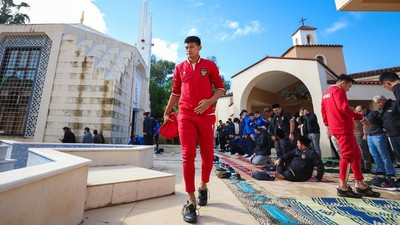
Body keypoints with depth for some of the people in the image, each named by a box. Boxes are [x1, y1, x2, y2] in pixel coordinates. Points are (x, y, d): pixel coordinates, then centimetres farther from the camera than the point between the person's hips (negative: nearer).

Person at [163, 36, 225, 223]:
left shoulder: (210, 65, 8)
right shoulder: (179, 68, 14)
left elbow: (220, 88, 6)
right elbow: (175, 92, 17)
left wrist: (209, 101, -12)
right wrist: (167, 112, 12)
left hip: (206, 115, 0)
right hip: (185, 116, 1)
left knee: (207, 154, 7)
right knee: (187, 154, -8)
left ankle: (203, 186, 34)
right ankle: (191, 202, 3)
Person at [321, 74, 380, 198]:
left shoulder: (326, 93, 22)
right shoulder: (338, 91, -7)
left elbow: (323, 110, 23)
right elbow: (344, 108, -19)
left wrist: (327, 125, 26)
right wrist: (361, 118, -10)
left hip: (336, 127, 10)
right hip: (343, 128, -10)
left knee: (356, 154, 14)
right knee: (347, 155, -8)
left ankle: (360, 184, 18)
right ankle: (342, 187, -4)